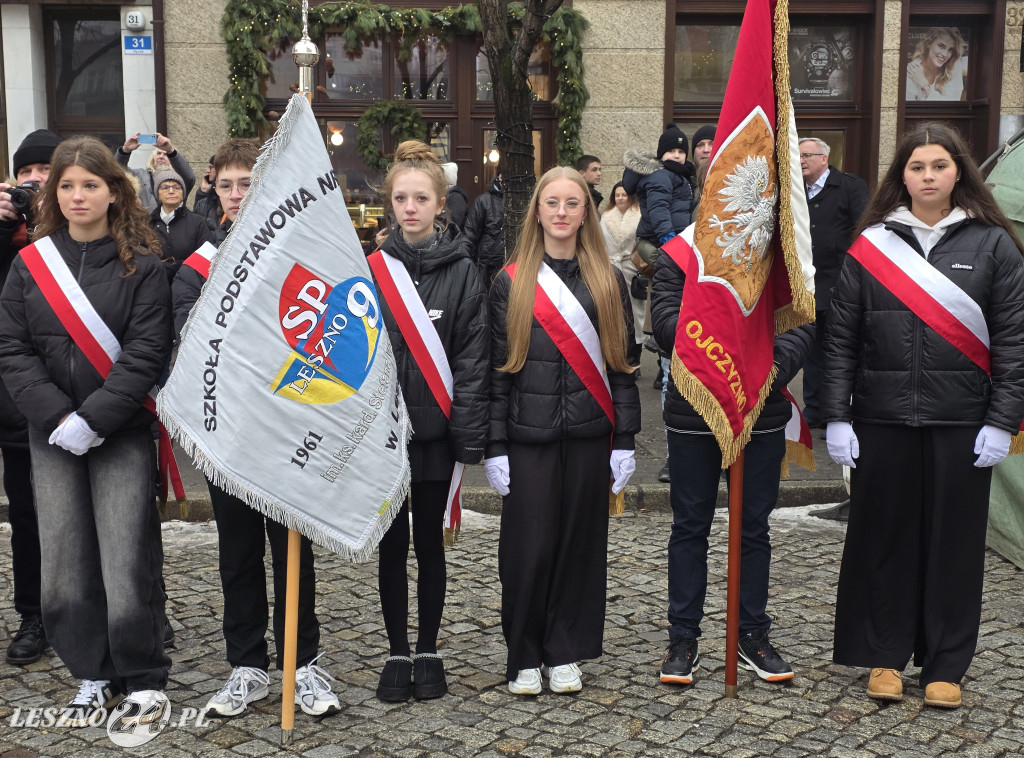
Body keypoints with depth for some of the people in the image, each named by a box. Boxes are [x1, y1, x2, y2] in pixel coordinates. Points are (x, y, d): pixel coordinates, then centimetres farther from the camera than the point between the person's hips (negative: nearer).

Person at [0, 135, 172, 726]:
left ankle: (145, 678, 13)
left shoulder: (142, 265, -2)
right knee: (64, 561, 6)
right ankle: (94, 677, 22)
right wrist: (56, 417, -11)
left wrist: (92, 419, -17)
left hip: (122, 434, -3)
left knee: (126, 558, -4)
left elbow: (146, 352, -10)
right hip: (52, 435, 3)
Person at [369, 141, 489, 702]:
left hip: (435, 431, -1)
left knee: (430, 543, 11)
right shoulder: (370, 270, 2)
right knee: (392, 545, 9)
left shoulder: (462, 273, -2)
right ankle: (397, 653, 22)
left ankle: (428, 652, 24)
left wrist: (468, 439, -10)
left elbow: (472, 360, -5)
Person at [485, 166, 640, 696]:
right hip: (529, 436, -1)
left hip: (589, 434, 2)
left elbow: (621, 363, 7)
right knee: (528, 547, 0)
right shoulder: (512, 282, 4)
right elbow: (497, 368, 1)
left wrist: (624, 442, 1)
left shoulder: (608, 281, 8)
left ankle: (565, 653, 22)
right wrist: (494, 447, -4)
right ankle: (524, 656, 17)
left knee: (580, 543, 7)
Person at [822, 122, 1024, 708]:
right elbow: (841, 337, 3)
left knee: (952, 540, 8)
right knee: (884, 537, 8)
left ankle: (946, 665, 22)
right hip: (882, 421, 1)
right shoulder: (871, 245, 3)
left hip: (960, 423, 0)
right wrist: (836, 416, -2)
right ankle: (886, 655, 24)